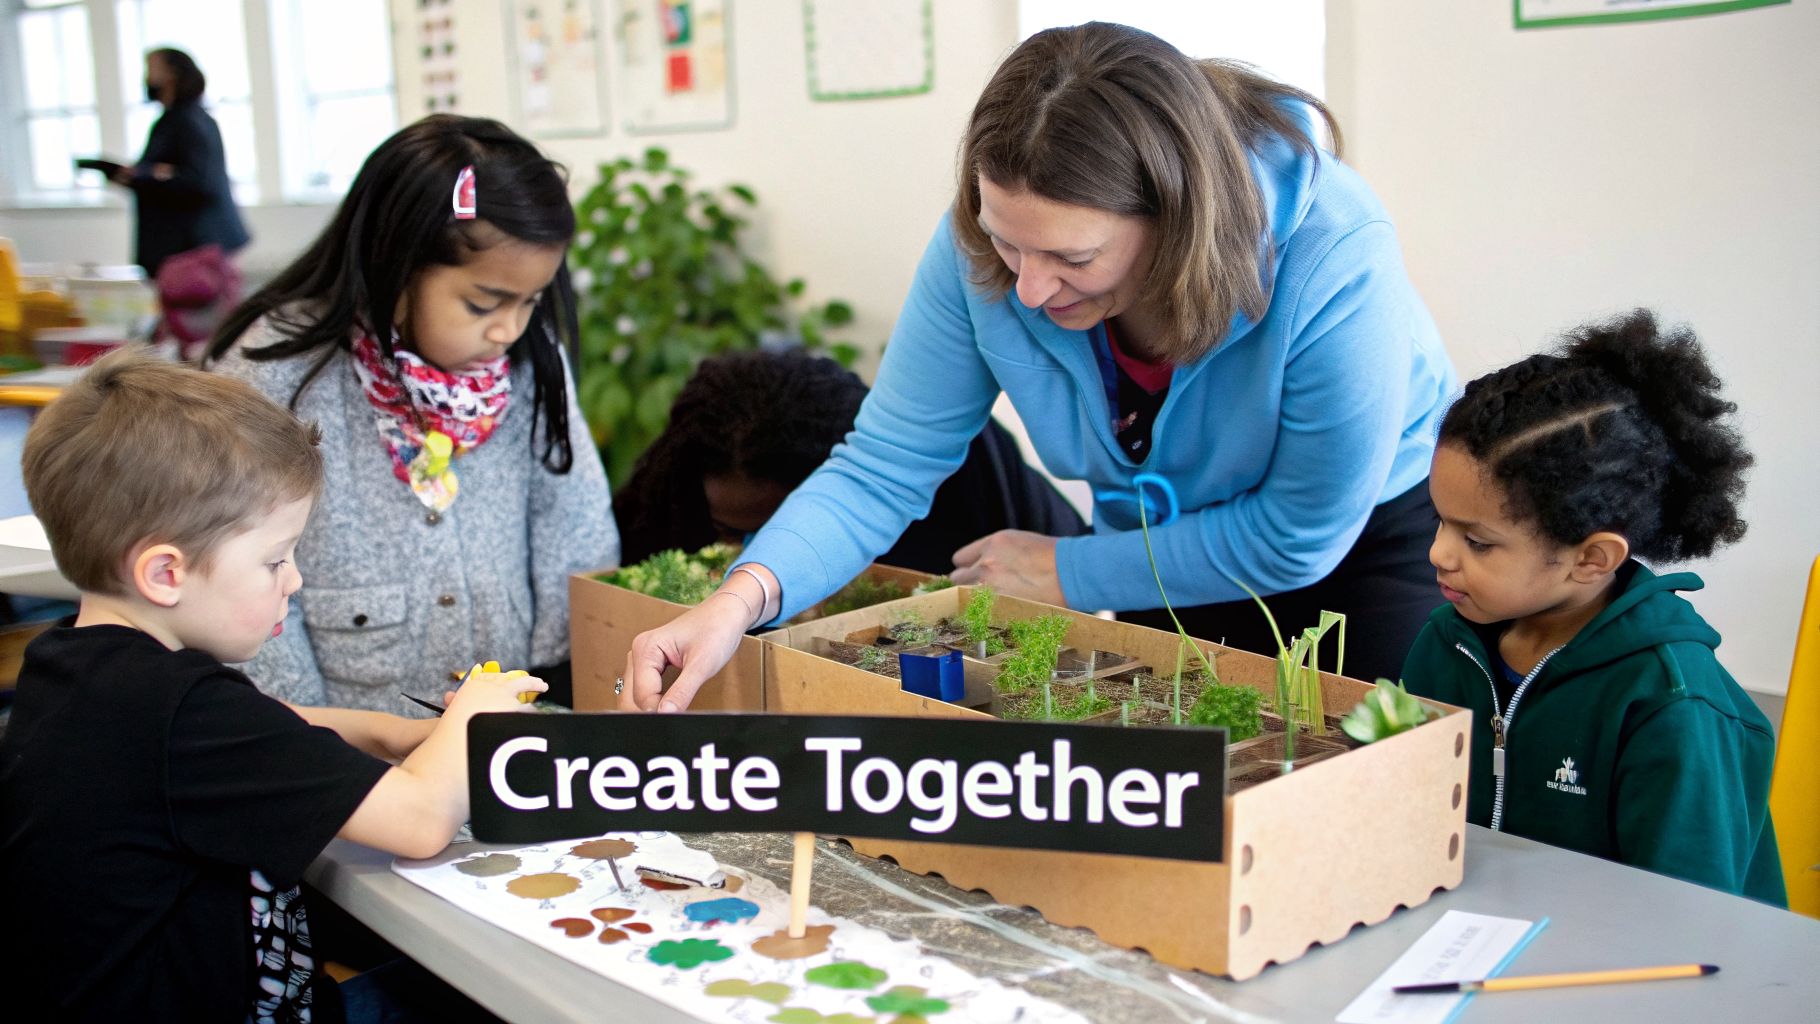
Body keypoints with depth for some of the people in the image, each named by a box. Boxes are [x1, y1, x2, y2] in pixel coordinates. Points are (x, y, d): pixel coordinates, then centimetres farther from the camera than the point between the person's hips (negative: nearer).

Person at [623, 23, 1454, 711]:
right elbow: (883, 466, -24)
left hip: (1371, 536, -2)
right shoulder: (977, 250, -28)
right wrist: (744, 596, -42)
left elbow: (1299, 535, -27)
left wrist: (1068, 574, -20)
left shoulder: (1332, 260, -38)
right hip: (1169, 543, 3)